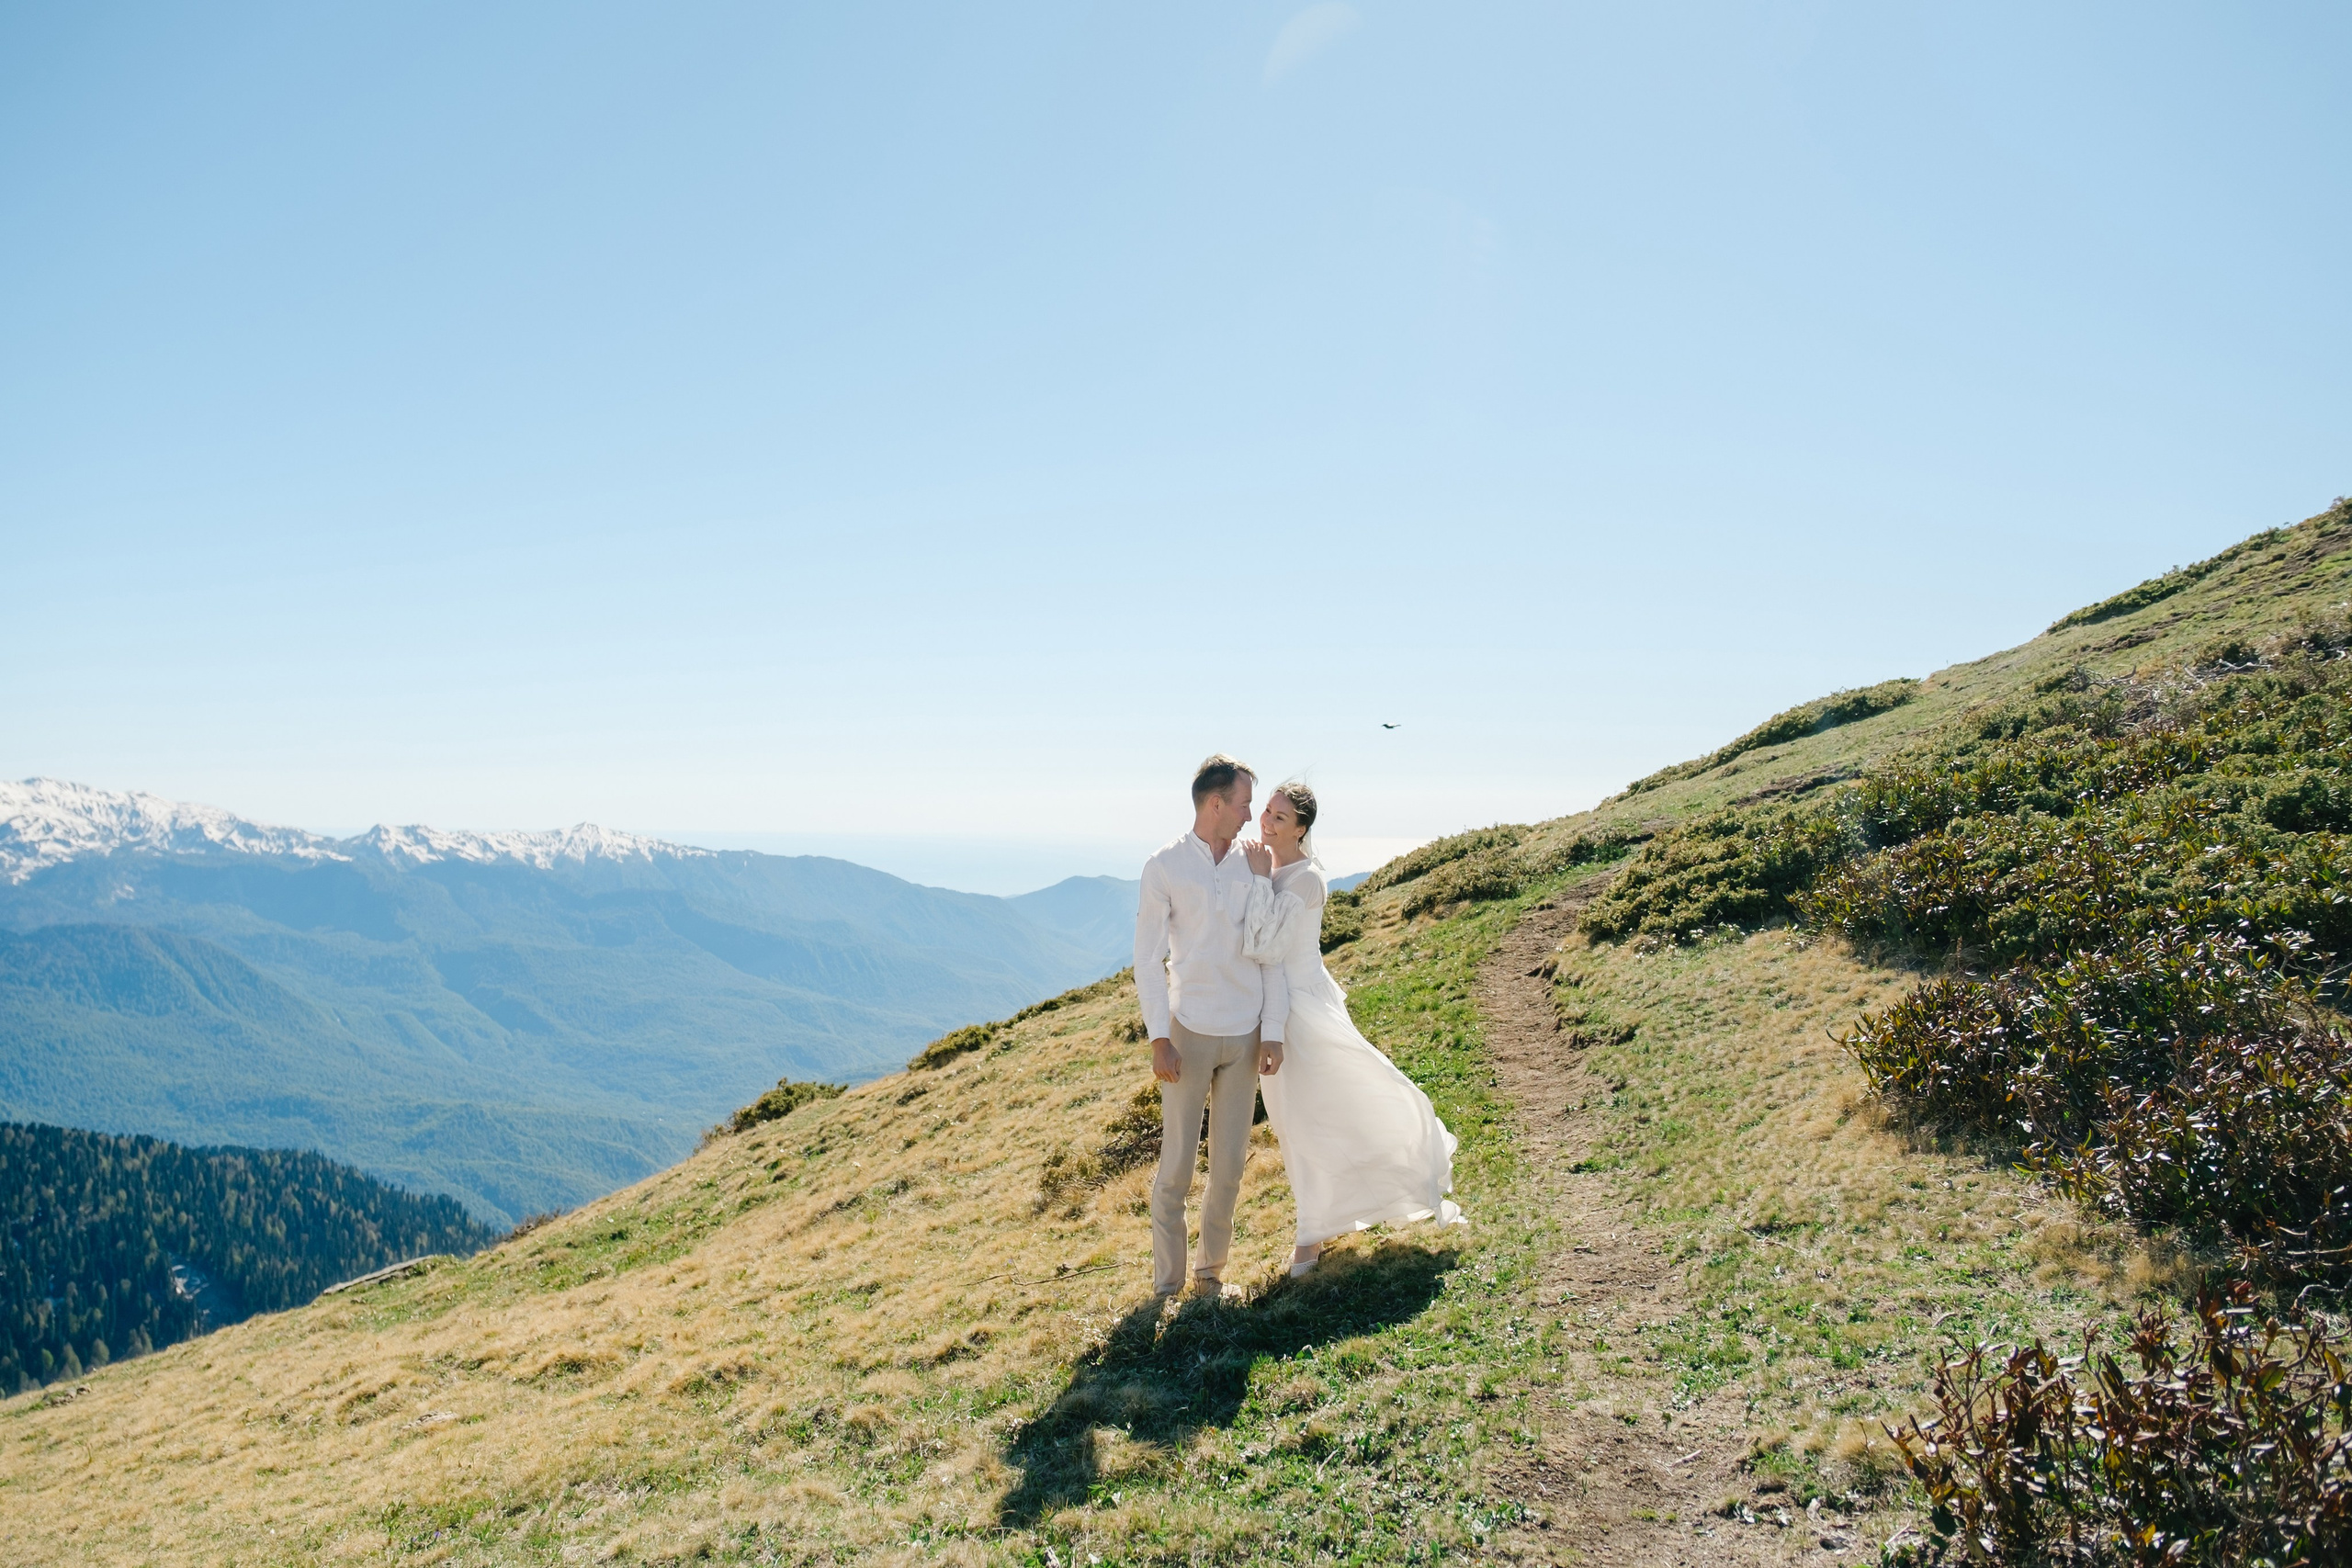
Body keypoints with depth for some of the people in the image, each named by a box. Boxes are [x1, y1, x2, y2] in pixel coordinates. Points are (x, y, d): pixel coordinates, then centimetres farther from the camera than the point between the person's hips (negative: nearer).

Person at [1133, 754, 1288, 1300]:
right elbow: (1148, 958, -5)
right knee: (1176, 1163, 1)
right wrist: (1159, 1039, -10)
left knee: (1229, 1166, 9)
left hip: (1245, 1037, 3)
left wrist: (1273, 1032, -1)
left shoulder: (1255, 868, 5)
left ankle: (1210, 1273, 24)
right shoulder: (1165, 867, -4)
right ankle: (1166, 1284, 14)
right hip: (1189, 1033, -3)